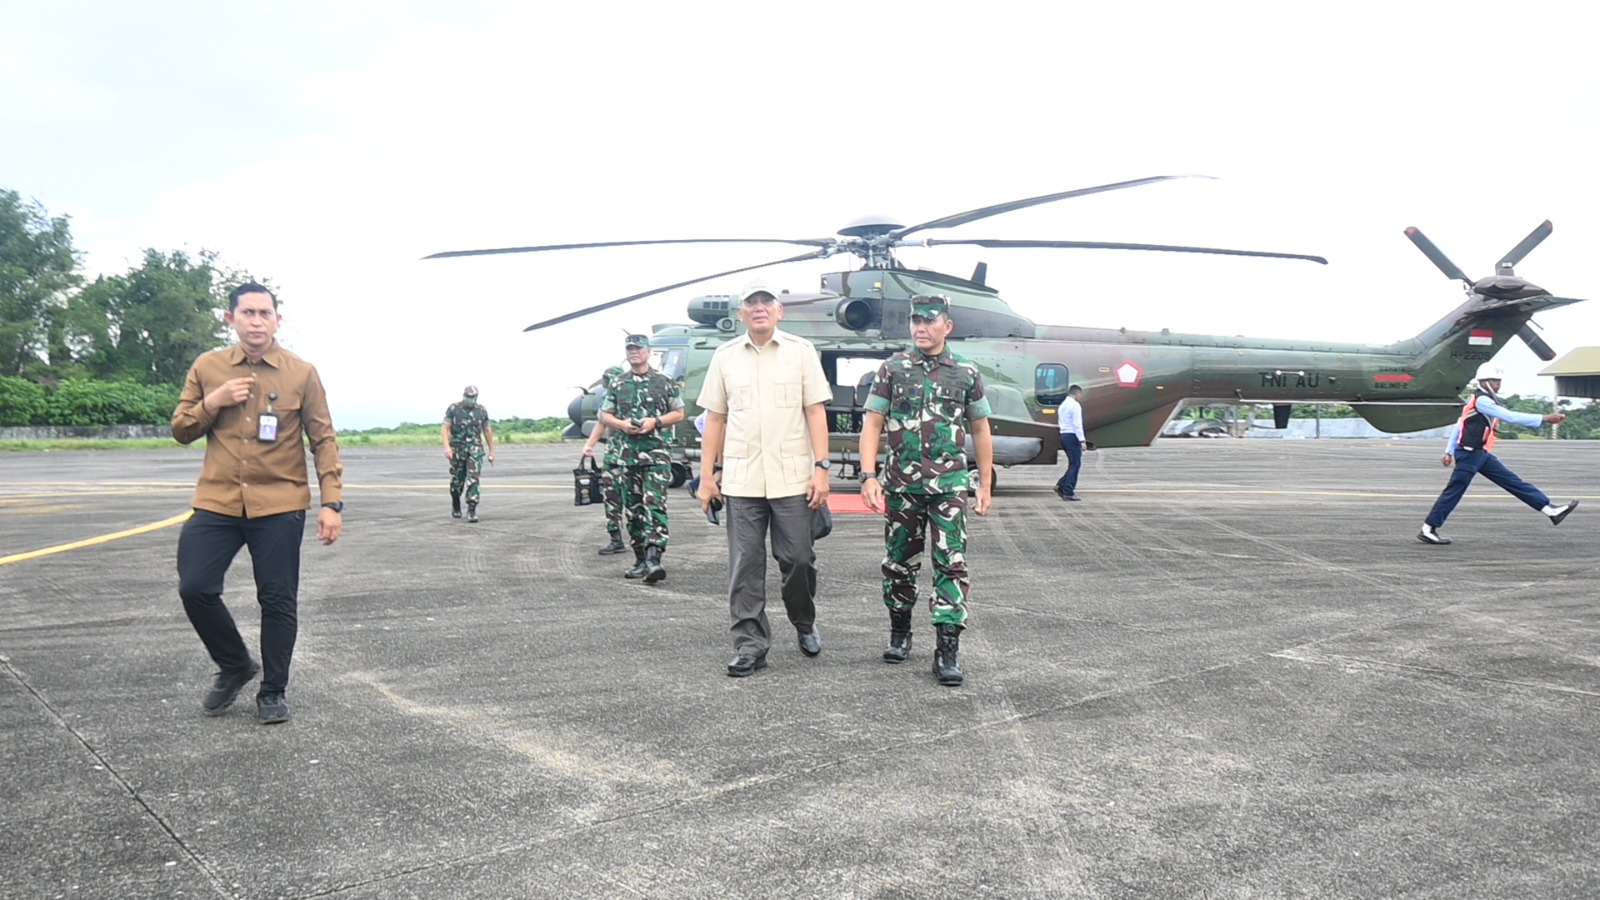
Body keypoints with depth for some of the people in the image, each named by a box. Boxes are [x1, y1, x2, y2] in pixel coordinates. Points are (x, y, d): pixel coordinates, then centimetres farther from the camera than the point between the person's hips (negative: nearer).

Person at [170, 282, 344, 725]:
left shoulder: (301, 373, -1)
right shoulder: (207, 367, 6)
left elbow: (324, 440, 0)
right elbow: (181, 430, 12)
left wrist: (331, 502, -8)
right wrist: (213, 402, -8)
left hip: (279, 506, -2)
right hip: (217, 503, 2)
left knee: (278, 601, 2)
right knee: (195, 588, -5)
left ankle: (273, 692, 19)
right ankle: (235, 665, 21)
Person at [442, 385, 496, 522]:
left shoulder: (482, 411, 3)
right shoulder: (453, 409, -2)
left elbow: (488, 431, 10)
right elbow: (445, 428, -7)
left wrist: (492, 451, 10)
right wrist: (447, 446, -19)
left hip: (475, 450, 0)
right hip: (457, 450, 0)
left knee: (473, 479, -13)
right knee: (457, 480, 10)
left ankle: (472, 511, -14)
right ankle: (455, 505, 36)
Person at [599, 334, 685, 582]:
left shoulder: (664, 382, 5)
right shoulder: (617, 385, 13)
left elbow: (679, 413, 6)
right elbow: (604, 415, 15)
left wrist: (655, 421, -10)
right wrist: (621, 424, -6)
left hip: (657, 453, -4)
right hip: (626, 456, 4)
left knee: (655, 505, -15)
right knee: (632, 510, 7)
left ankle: (654, 558, -20)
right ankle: (640, 559, 15)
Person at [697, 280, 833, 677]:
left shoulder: (801, 351, 4)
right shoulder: (725, 356, 10)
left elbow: (815, 412, 1)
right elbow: (715, 419, 10)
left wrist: (821, 468, -7)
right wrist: (707, 476, 6)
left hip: (792, 478, -1)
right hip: (741, 480, 2)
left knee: (798, 559, 3)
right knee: (745, 566, 2)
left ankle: (805, 625, 28)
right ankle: (749, 644, 10)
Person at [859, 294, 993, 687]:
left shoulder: (966, 373, 6)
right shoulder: (892, 369, 4)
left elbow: (980, 431, 11)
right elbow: (872, 424, 2)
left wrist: (985, 485, 9)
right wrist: (868, 476, -9)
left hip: (949, 485, -1)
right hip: (901, 485, 1)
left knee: (951, 565, -6)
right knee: (899, 563, 10)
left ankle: (948, 650, -3)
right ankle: (900, 632, 29)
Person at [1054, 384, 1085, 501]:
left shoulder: (1063, 405, 17)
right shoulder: (1075, 405, -10)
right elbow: (1077, 424, -17)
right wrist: (1082, 440, -18)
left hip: (1064, 435, 9)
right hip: (1072, 436, -9)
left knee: (1074, 464, 15)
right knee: (1075, 465, -4)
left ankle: (1061, 486, 6)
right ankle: (1068, 492, -5)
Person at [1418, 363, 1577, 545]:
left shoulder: (1480, 400, 16)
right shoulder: (1481, 400, -14)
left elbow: (1458, 426, 18)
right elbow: (1511, 417, -21)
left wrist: (1449, 451, 17)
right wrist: (1544, 419, -20)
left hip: (1481, 454, 10)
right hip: (1469, 454, -10)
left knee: (1513, 482, 7)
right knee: (1454, 491, -7)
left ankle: (1550, 510, 8)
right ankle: (1428, 529, -3)